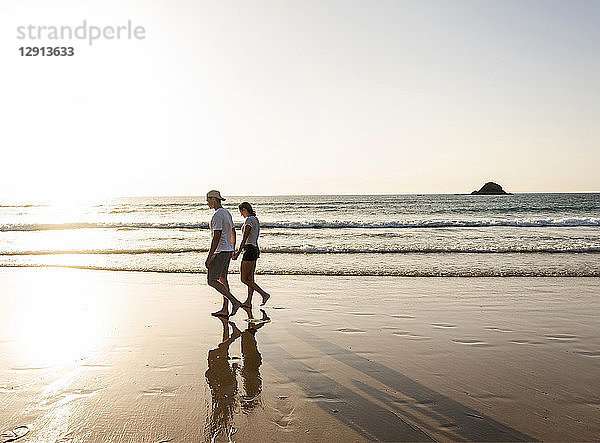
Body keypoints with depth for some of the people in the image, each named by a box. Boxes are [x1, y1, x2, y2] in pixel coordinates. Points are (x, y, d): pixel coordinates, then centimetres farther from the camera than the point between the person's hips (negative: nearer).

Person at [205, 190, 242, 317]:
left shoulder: (217, 215, -17)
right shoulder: (227, 213, 14)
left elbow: (216, 237, -23)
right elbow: (233, 233, 21)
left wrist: (209, 257, -22)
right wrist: (232, 249, 29)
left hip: (221, 252, -10)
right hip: (228, 250, 10)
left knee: (212, 280, -6)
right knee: (222, 278, 13)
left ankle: (235, 302, -10)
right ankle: (225, 310, 16)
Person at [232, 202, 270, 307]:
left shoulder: (249, 220, -16)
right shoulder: (255, 219, 14)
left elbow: (244, 238, -21)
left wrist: (238, 252, -22)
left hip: (249, 250, -10)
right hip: (255, 249, 10)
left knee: (244, 279, -5)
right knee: (250, 278, 11)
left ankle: (264, 294, -7)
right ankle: (249, 302, 15)